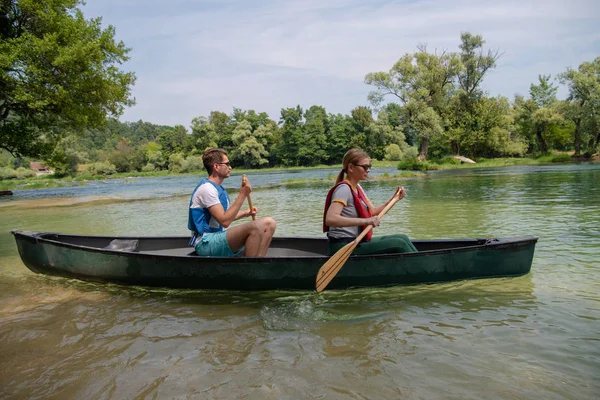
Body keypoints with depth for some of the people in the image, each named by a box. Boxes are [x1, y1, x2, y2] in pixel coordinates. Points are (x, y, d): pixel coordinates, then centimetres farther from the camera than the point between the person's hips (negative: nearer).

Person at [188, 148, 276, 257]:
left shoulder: (219, 189, 16)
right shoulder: (206, 188, -14)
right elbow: (224, 221, -22)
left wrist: (245, 213, 9)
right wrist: (242, 195, -20)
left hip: (218, 237, 10)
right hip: (206, 243, -10)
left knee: (269, 223, 2)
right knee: (255, 227, -31)